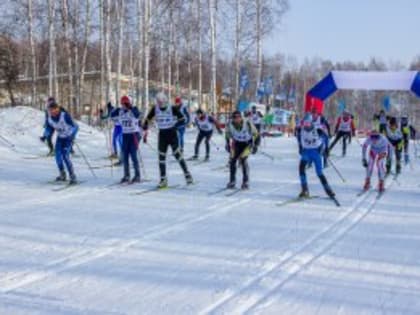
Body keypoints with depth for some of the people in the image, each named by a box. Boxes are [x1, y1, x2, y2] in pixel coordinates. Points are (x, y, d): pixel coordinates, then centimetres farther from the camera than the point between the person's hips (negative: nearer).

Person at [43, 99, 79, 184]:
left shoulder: (65, 115, -27)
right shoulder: (49, 118, -10)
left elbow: (74, 126, -22)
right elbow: (49, 129, 4)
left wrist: (72, 136, -35)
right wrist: (45, 136, -12)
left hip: (69, 137, -5)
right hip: (60, 137, 5)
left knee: (65, 156, -18)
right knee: (58, 155, -4)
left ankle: (73, 177, -10)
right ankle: (62, 175, 17)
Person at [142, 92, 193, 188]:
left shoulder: (172, 108, -11)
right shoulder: (155, 109, -1)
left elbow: (182, 119, -9)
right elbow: (148, 118, 12)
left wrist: (175, 125, -23)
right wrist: (145, 125, -3)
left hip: (172, 134, -4)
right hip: (162, 135, 4)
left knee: (177, 154, -13)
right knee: (161, 157, 1)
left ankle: (187, 175, -3)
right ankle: (163, 180, 8)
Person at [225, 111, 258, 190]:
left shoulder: (247, 123, -31)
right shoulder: (230, 124, -22)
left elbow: (255, 134, -14)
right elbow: (228, 133, 3)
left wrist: (255, 145, -12)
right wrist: (228, 143, 4)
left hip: (248, 143, -4)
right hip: (237, 143, 4)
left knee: (243, 160, -21)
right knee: (232, 160, -5)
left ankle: (246, 182, -9)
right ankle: (232, 181, 13)